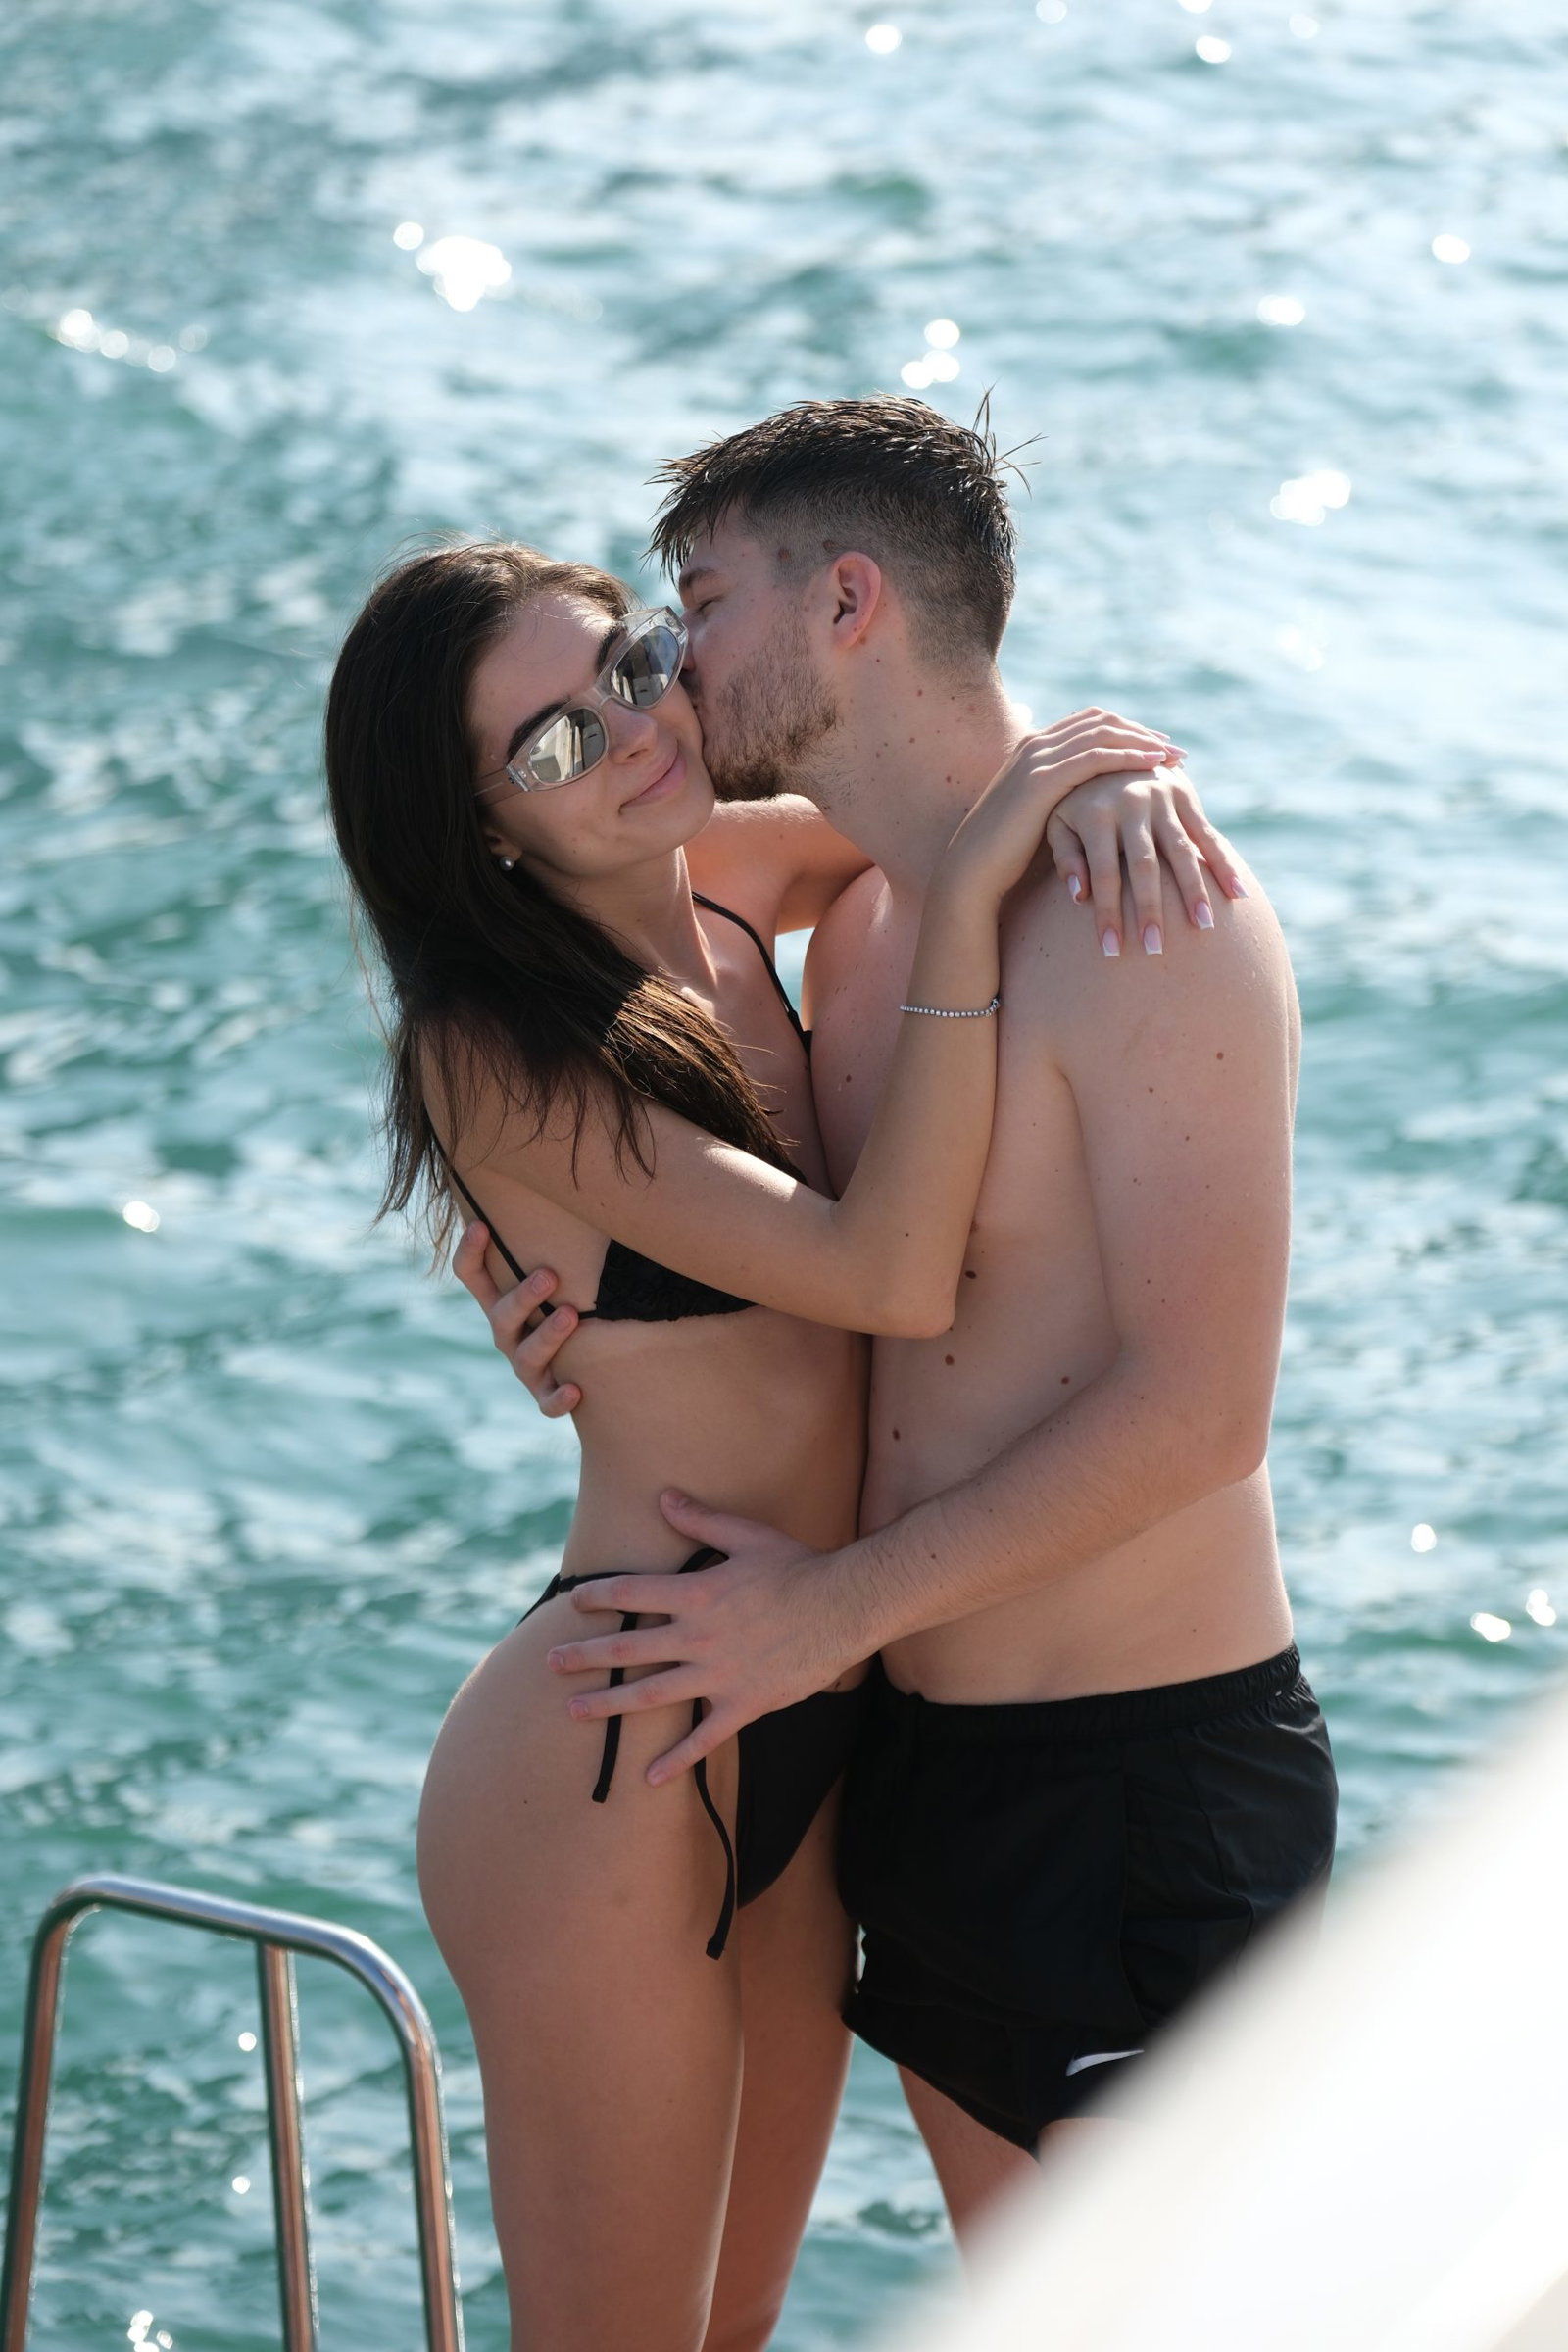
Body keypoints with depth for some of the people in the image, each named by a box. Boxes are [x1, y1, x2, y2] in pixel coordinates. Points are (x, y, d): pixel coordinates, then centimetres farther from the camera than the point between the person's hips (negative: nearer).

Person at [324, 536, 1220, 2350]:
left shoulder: (728, 901, 4)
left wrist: (1102, 769, -2)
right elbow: (898, 1276, -24)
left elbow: (953, 754, 21)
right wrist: (968, 894, -23)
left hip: (801, 1756, 8)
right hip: (611, 1768, -8)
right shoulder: (501, 1056, -17)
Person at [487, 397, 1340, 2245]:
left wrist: (839, 1607, -16)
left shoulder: (1147, 915, -18)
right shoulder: (858, 910, 9)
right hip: (922, 1741, 9)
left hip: (1152, 1768, -9)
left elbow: (1194, 1411, -21)